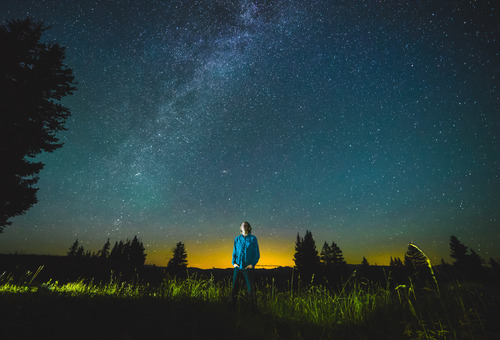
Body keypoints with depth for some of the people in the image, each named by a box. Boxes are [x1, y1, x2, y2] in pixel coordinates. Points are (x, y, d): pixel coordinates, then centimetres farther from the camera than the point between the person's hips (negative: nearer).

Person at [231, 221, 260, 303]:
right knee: (234, 288, 4)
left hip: (248, 268, -2)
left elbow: (257, 254, 1)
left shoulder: (253, 239, 1)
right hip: (238, 267, 2)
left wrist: (252, 264, -10)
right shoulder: (237, 239, 9)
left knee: (250, 288, 2)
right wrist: (234, 263, 0)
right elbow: (234, 252, 15)